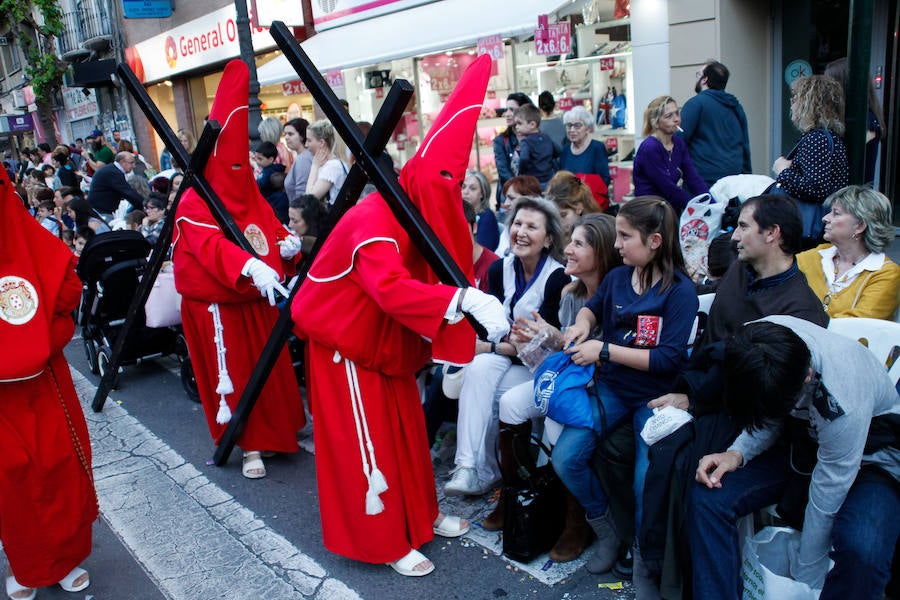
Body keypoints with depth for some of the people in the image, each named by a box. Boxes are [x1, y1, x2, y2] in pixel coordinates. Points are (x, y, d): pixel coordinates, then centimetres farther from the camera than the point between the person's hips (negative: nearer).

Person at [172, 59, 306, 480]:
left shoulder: (249, 193, 8)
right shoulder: (195, 204, -15)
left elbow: (270, 225, 12)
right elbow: (212, 244, -32)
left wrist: (286, 244, -14)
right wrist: (250, 268, -50)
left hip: (255, 297, 7)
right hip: (217, 302, -7)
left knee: (269, 365, 14)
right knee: (232, 370, 3)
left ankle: (274, 429, 32)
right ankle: (249, 445, 16)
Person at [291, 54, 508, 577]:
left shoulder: (419, 215, -2)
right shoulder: (374, 220, -31)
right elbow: (392, 289, -47)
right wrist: (466, 299, -55)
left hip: (389, 339, 9)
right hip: (347, 340, -9)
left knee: (407, 428, 17)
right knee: (366, 441, 1)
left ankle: (421, 515, 33)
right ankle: (386, 544, 15)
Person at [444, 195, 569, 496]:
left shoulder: (558, 277, -15)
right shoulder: (499, 269, 1)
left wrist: (490, 346, -16)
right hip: (505, 356, 5)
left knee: (479, 390, -26)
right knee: (478, 368, -28)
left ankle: (482, 469, -6)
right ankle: (470, 468, -30)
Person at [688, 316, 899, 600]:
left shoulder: (844, 402, -37)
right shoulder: (756, 338, -23)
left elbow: (826, 502, -24)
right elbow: (768, 419, -2)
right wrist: (737, 453, -21)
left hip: (869, 457, -4)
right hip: (804, 441, 5)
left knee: (862, 549, -35)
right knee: (707, 496, -19)